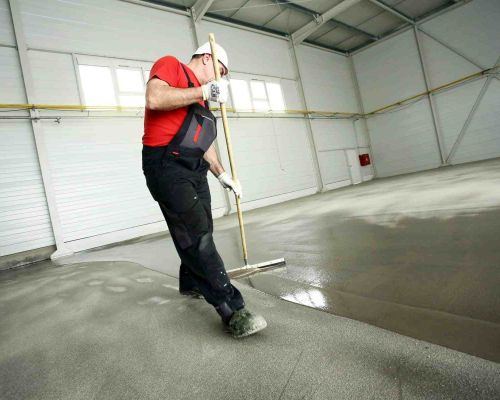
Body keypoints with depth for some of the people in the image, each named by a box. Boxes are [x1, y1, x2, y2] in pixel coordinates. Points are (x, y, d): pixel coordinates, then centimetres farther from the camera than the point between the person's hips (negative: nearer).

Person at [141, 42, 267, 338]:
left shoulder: (201, 97, 24)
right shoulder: (170, 65, 1)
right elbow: (154, 99, -21)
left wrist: (223, 175, 16)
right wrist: (204, 91, -16)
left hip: (195, 171, 9)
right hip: (166, 167, -9)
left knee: (200, 233, 13)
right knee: (198, 237, -14)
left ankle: (191, 283, 36)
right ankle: (232, 311, -13)